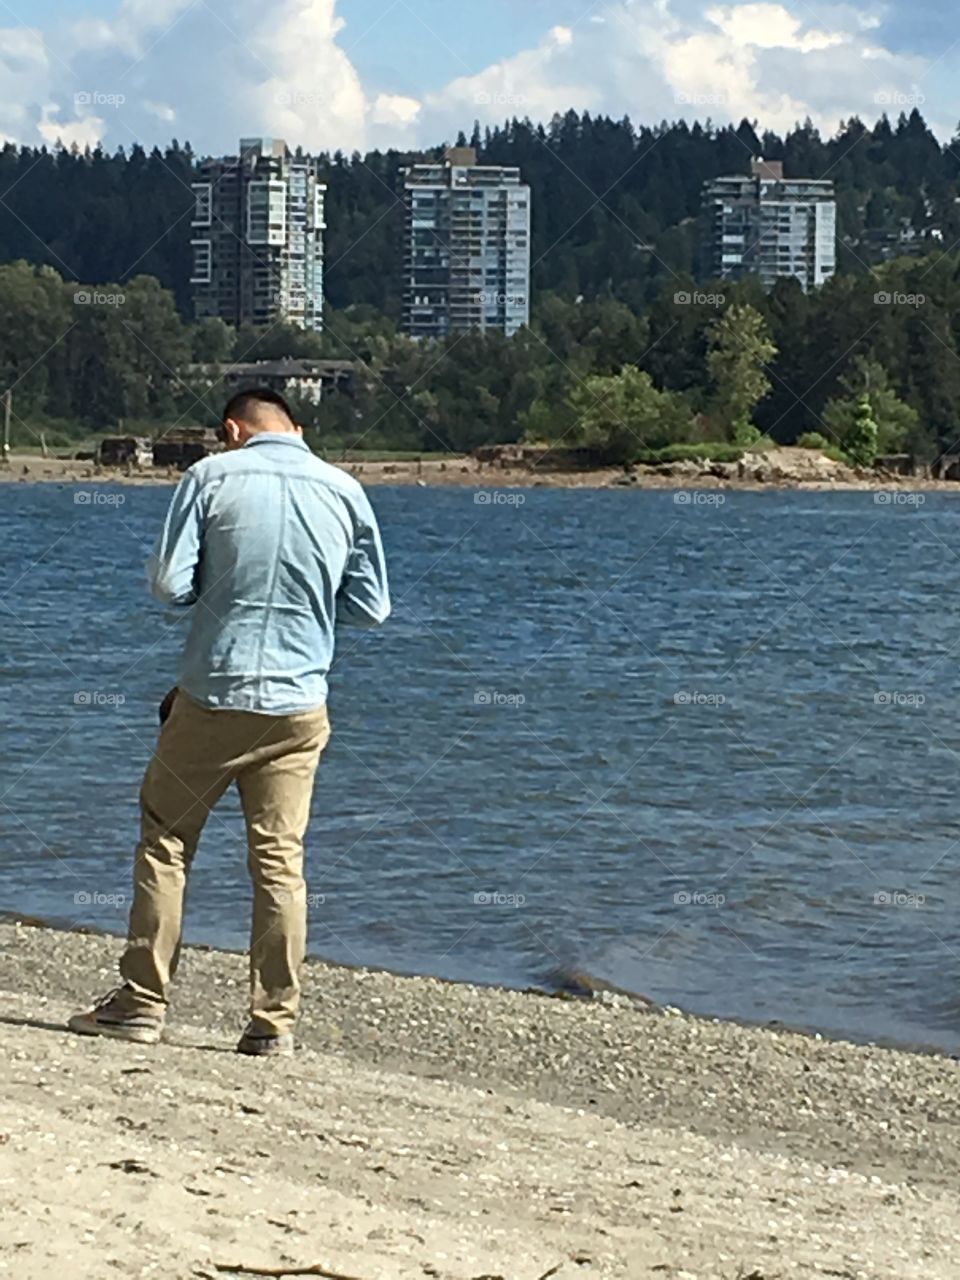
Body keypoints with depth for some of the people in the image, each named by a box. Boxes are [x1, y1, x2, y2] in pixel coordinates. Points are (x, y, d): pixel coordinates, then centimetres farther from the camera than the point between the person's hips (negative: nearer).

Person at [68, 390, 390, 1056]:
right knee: (280, 862, 5)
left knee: (165, 841, 10)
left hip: (211, 698, -2)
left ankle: (143, 1002, 11)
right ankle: (275, 1021, 6)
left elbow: (169, 583, -8)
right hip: (298, 707, 2)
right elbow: (372, 606, 7)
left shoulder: (211, 476, -4)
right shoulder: (345, 491, 3)